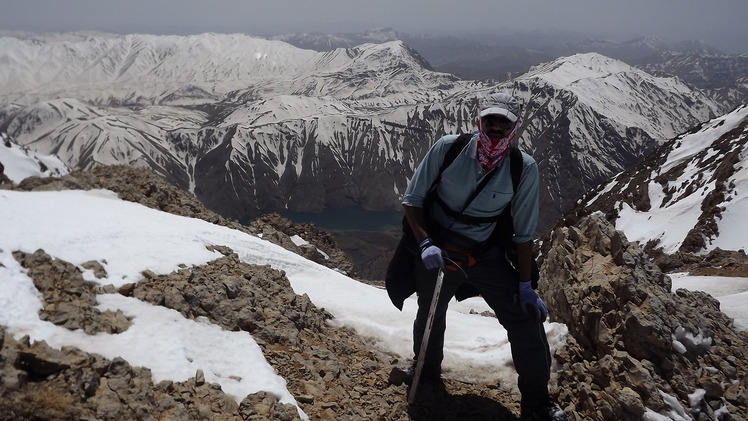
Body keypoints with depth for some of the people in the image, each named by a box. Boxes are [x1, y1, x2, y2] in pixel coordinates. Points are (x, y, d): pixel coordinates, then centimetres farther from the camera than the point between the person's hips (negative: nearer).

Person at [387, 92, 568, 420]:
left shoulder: (525, 169, -16)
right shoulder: (448, 148, -19)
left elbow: (523, 233, -7)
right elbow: (412, 199, -10)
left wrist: (526, 286, -6)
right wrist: (425, 243, -23)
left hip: (487, 254, 0)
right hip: (436, 249, 0)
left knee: (526, 317, -7)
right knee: (431, 316, 19)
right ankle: (426, 372, 50)